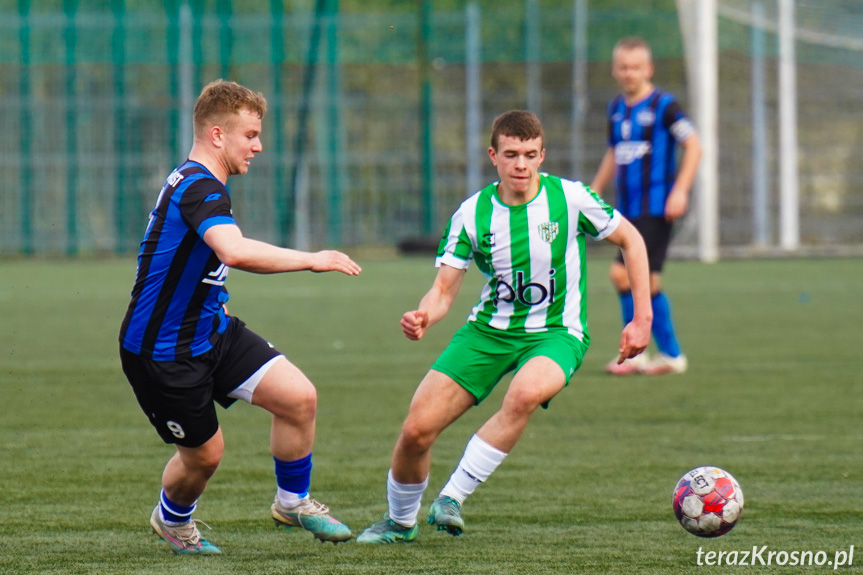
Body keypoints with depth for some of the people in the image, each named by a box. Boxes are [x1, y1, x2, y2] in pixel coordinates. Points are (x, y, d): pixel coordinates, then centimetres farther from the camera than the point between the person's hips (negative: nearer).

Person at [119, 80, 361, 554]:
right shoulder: (199, 189, -25)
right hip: (163, 351, -9)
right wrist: (311, 260, -36)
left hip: (212, 331, 9)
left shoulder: (199, 184, 10)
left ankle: (292, 502, 15)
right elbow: (235, 252, -44)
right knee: (204, 453, 5)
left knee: (298, 396, -6)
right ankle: (171, 519, 38)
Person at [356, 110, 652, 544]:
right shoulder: (473, 214, -7)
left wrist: (642, 319, -2)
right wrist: (423, 317, -29)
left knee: (526, 393, -39)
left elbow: (630, 241, 1)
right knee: (416, 430, -9)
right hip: (489, 329, 3)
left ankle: (451, 499, -26)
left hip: (555, 334, -2)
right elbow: (444, 289, -5)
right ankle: (399, 521, 21)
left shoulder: (569, 199, -12)